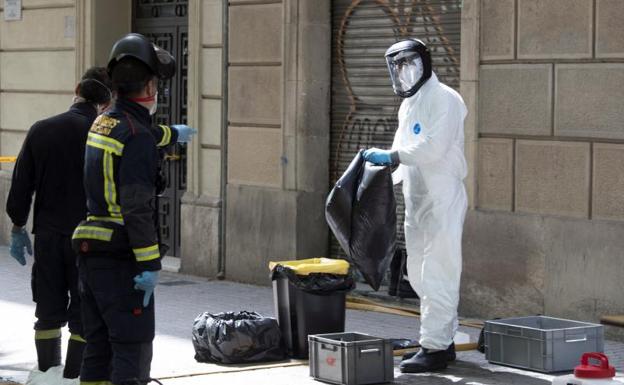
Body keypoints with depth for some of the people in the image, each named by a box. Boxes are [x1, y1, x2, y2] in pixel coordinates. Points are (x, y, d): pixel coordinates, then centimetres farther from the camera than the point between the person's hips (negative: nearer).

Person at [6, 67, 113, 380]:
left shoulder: (40, 130, 0)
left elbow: (21, 184, 5)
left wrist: (18, 228, 15)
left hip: (48, 237, 3)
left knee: (49, 313, 13)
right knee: (85, 316, 4)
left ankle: (47, 374, 20)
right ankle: (74, 376, 3)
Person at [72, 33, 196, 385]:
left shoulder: (102, 123, 12)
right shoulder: (138, 137, -16)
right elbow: (138, 207, -23)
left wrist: (172, 134, 55)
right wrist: (150, 264, -22)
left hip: (90, 250, 9)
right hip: (121, 257, -9)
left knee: (98, 348, 14)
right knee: (132, 350, -7)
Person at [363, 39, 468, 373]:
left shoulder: (443, 99, -10)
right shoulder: (408, 105, 19)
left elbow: (433, 147, -22)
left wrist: (392, 156, -20)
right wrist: (381, 169, 3)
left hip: (442, 200, -10)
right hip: (416, 201, 10)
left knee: (437, 275, -9)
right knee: (419, 274, 13)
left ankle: (435, 348, -7)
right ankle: (444, 340, 22)